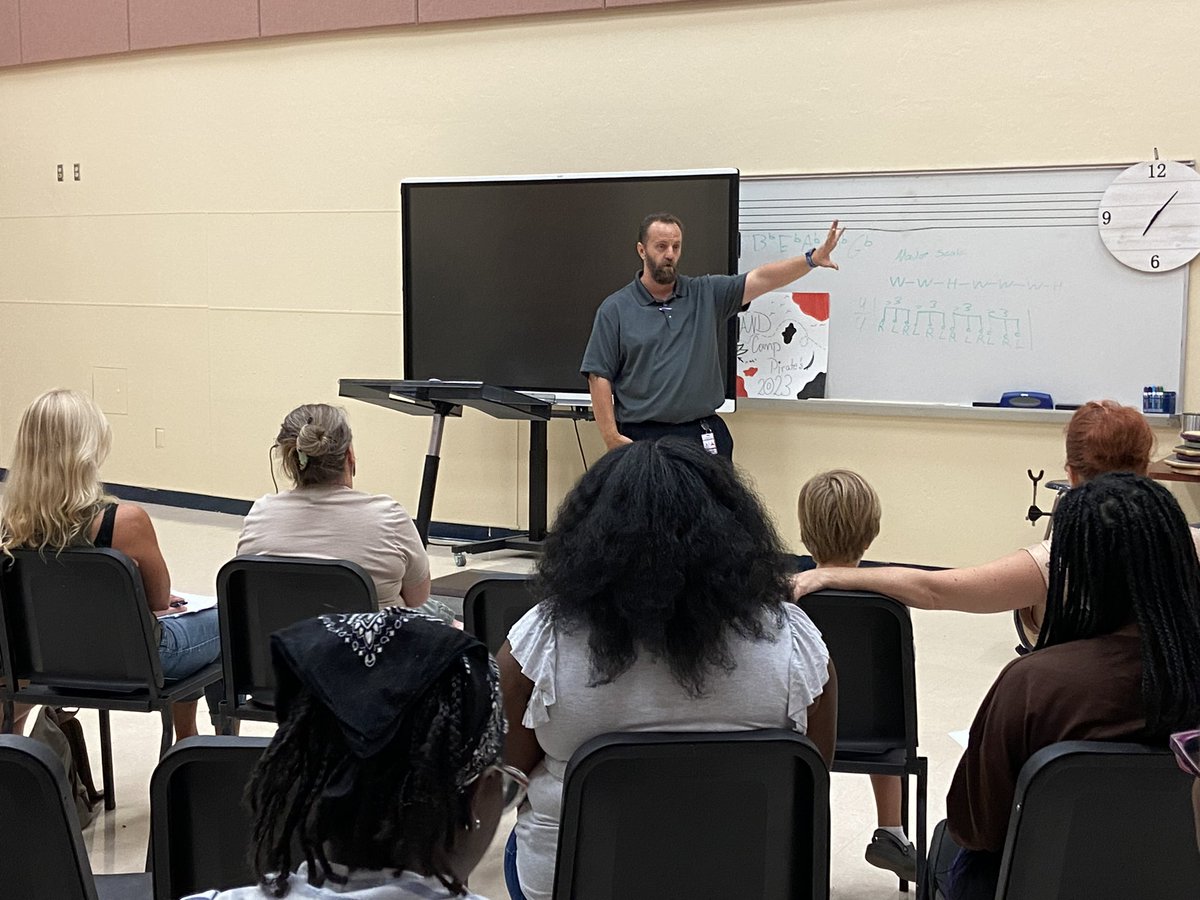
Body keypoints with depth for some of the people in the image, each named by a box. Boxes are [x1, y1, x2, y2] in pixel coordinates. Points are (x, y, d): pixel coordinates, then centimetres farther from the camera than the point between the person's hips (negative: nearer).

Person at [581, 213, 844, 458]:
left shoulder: (707, 295, 8)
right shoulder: (615, 309, 1)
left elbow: (761, 279, -2)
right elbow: (599, 377, -2)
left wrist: (812, 259, -17)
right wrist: (612, 436, -9)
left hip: (702, 436, 2)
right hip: (641, 437, -2)